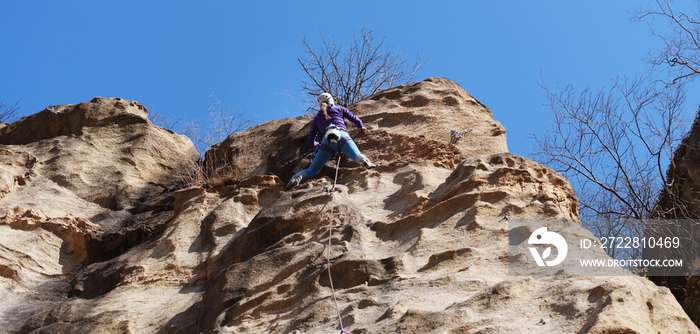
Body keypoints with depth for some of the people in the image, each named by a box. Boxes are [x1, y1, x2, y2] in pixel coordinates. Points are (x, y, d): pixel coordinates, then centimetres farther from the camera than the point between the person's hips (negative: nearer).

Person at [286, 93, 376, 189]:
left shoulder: (316, 118, 32)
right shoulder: (339, 108, 29)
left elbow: (310, 142, 34)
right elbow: (356, 120, 26)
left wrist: (316, 144, 57)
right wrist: (361, 127, 49)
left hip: (326, 142, 2)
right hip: (342, 136, -1)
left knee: (312, 171, 8)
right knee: (358, 157, -18)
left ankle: (296, 178, -21)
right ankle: (364, 161, -55)